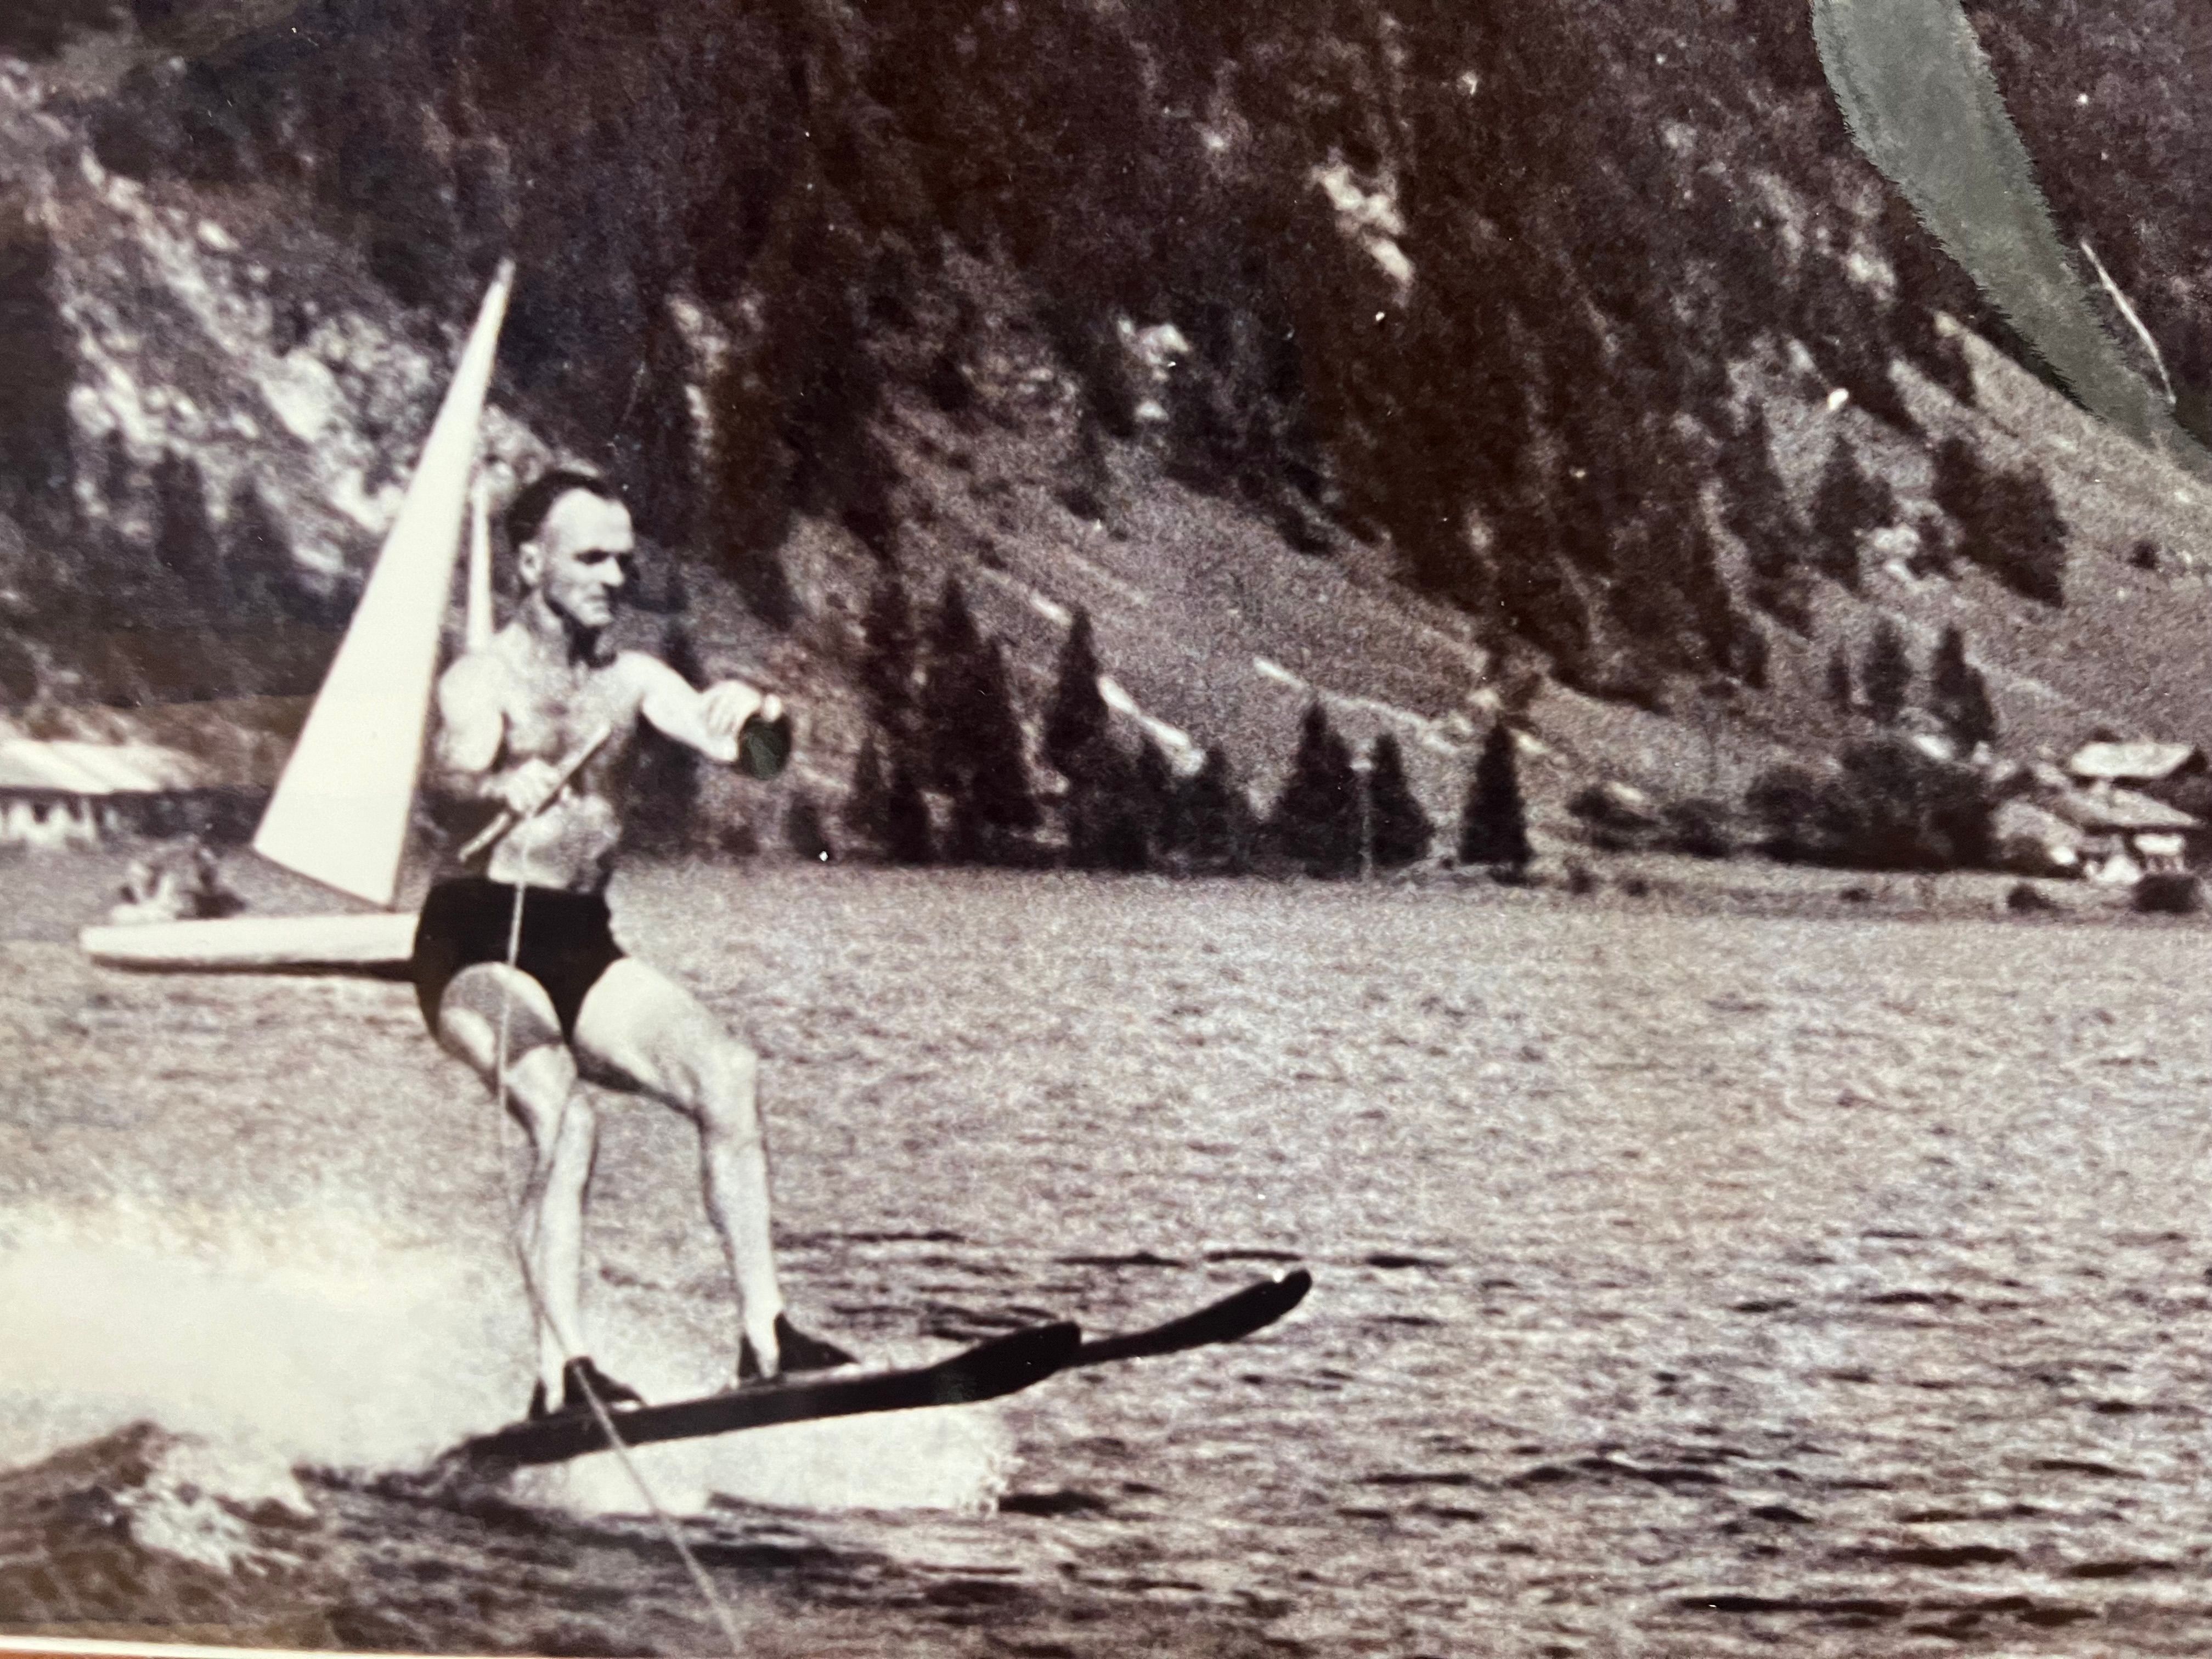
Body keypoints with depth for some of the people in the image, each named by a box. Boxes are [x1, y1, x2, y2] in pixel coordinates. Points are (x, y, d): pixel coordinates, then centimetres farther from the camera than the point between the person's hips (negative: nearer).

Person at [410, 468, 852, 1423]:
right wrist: (504, 787, -54)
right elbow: (453, 766, -30)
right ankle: (563, 1374, -27)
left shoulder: (632, 679, 9)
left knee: (727, 1074, -15)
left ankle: (765, 1335, -13)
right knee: (562, 1115, -29)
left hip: (583, 947, 6)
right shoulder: (483, 681, -8)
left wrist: (748, 718, -32)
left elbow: (725, 740, -7)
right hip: (478, 945, -6)